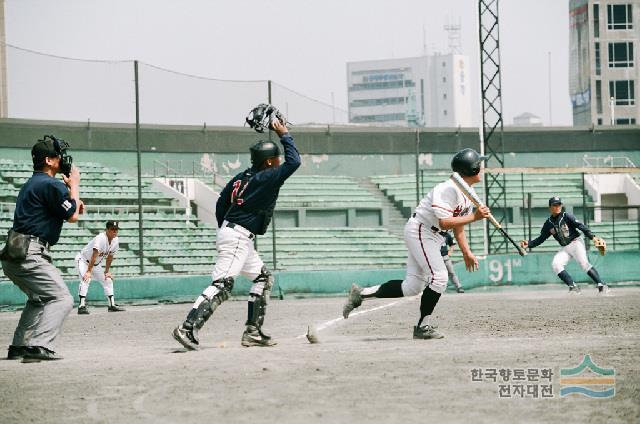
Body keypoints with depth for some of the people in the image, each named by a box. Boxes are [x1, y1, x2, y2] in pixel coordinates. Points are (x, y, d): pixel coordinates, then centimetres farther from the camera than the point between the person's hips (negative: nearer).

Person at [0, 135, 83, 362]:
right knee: (61, 299, -13)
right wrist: (74, 185, 7)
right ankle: (39, 347, -27)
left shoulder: (30, 184, 22)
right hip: (30, 255, -10)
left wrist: (73, 204, 16)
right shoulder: (51, 185, -10)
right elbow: (72, 216, -4)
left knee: (39, 298, 27)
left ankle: (19, 346, 23)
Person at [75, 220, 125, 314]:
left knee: (108, 280, 8)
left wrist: (106, 271, 6)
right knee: (86, 280, -28)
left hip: (96, 264, 8)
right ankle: (82, 306, -31)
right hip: (83, 260, -8)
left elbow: (110, 257, 5)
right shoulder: (101, 238, -33)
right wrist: (88, 271, -42)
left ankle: (112, 305, 18)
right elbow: (94, 256, -39)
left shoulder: (115, 240, -8)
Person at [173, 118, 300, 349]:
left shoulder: (241, 178, 12)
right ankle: (188, 328, -29)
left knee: (263, 277, 18)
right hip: (238, 238, -10)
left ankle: (253, 331, 15)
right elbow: (293, 161, -14)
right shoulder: (267, 179, -11)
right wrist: (284, 135, -4)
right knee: (222, 285, -18)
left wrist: (224, 231, 25)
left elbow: (220, 204, 16)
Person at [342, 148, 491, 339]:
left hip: (433, 237, 10)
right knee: (439, 276, -17)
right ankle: (422, 327, -10)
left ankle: (361, 294, 11)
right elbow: (445, 223, -29)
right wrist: (474, 217, -29)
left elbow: (458, 224, 17)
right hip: (419, 230, -10)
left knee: (412, 287, 4)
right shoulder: (448, 189, -22)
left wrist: (466, 253, 12)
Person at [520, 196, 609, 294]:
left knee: (584, 263, -23)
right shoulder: (548, 224, 7)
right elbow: (541, 239, 12)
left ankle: (601, 286, -23)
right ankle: (573, 287, -12)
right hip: (565, 248, 5)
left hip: (576, 243, -5)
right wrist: (528, 244, -3)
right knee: (555, 264, -15)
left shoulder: (566, 216, -7)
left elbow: (581, 226, -15)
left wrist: (592, 236, -28)